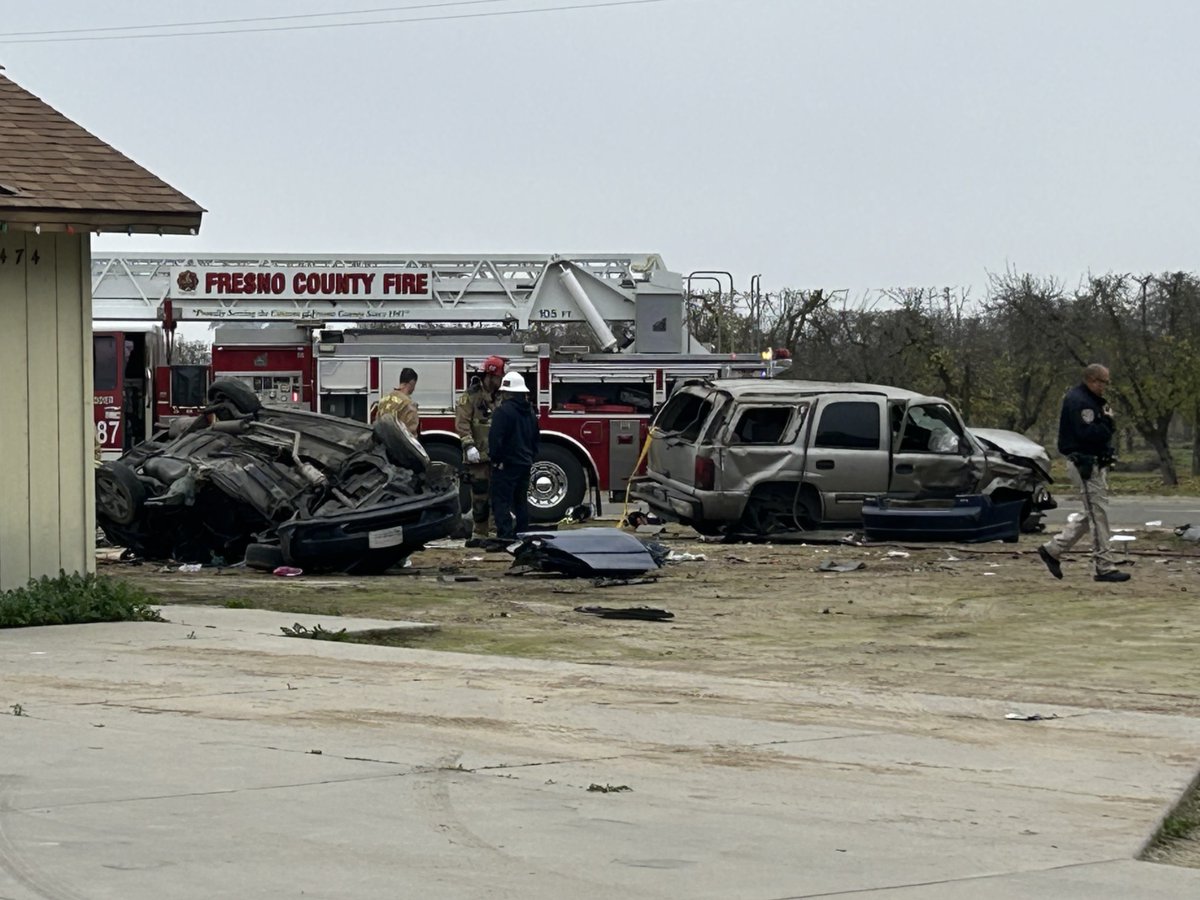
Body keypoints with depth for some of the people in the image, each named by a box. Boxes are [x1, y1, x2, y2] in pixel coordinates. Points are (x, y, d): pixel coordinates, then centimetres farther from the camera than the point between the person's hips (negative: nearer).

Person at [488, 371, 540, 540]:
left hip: (506, 464, -8)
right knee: (521, 501, 15)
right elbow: (535, 439, 21)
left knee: (501, 501, -7)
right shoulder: (530, 412, 12)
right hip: (525, 463, 8)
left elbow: (495, 437, -20)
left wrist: (494, 457, -11)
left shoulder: (504, 411, -15)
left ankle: (505, 535, -15)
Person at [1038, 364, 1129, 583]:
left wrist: (1107, 422, -1)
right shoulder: (1077, 401, -16)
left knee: (1093, 515, 14)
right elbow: (1087, 434, -25)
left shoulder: (1093, 401, 18)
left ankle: (1052, 549, 21)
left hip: (1095, 464, 11)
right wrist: (1107, 422, -11)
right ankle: (1104, 568, -6)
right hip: (1084, 464, -11)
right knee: (1098, 514, -9)